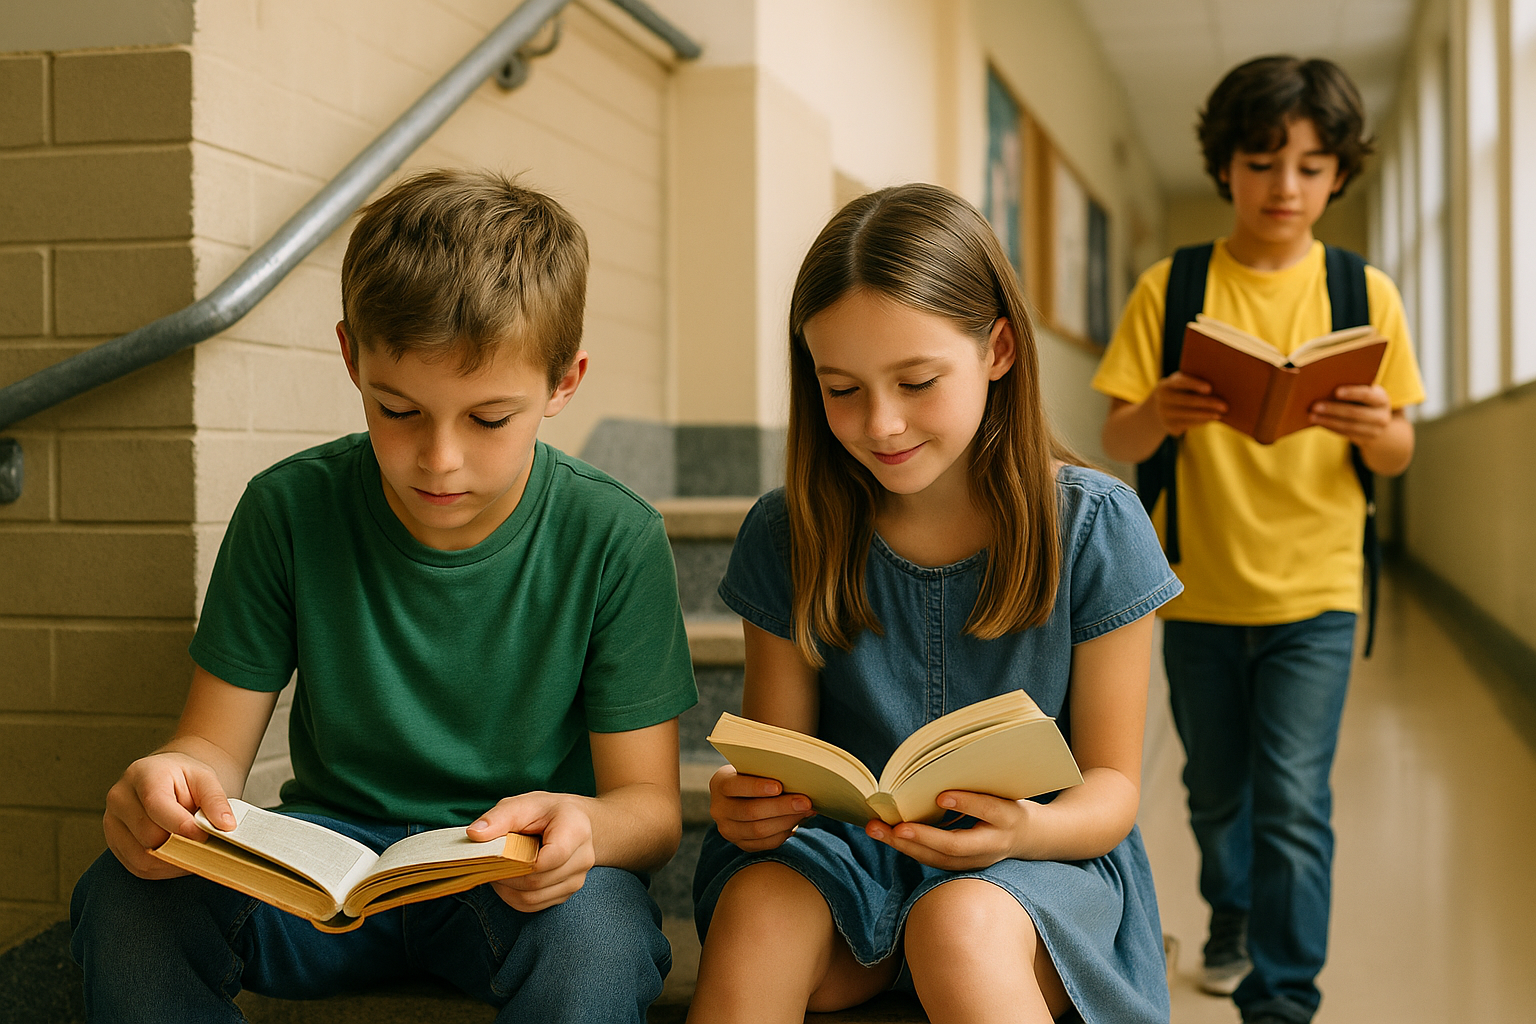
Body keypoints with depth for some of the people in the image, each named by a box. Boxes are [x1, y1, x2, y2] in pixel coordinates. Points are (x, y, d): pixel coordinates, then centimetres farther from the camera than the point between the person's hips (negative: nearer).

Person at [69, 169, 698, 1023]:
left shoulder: (613, 542, -12)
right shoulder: (289, 511, -6)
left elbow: (651, 804, -9)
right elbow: (217, 739, -1)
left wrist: (583, 827, -34)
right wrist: (173, 778, -27)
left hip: (521, 884, -2)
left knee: (597, 930, -37)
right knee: (128, 903, -27)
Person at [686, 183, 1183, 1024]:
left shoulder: (1094, 528, -7)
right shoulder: (785, 537, -1)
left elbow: (1111, 783, -3)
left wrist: (1024, 829, -27)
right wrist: (746, 804, -21)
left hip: (1043, 861, -1)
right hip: (847, 854, 2)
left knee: (961, 926, -36)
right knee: (758, 909, -32)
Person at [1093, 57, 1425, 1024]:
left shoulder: (1364, 293, -1)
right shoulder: (1171, 288, -3)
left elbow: (1398, 451, 2)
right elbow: (1117, 441, -5)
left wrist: (1375, 428, -22)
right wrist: (1158, 416, -28)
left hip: (1313, 592, -1)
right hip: (1198, 590, 1)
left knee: (1293, 802, -8)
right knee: (1217, 792, 17)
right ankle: (1233, 920, 44)